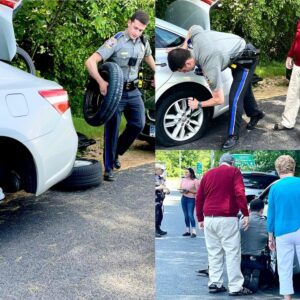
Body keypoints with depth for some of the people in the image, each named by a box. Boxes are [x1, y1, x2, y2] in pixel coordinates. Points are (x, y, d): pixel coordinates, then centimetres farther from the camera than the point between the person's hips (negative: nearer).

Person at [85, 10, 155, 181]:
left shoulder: (143, 42, 1)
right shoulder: (116, 41, -18)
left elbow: (149, 58, 26)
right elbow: (91, 62, -25)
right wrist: (101, 82, -36)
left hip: (133, 91, 6)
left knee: (139, 124, -3)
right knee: (112, 130, -4)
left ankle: (116, 153, 21)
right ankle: (109, 169, 7)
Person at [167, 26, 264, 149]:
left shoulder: (210, 68, -38)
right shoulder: (195, 34, -23)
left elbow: (219, 100, -29)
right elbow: (194, 27, 5)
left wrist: (198, 104, -14)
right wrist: (185, 45, -5)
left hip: (247, 59, -9)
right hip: (239, 47, 9)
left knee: (235, 98, -15)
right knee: (243, 89, 26)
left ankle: (233, 136, -2)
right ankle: (255, 114, 50)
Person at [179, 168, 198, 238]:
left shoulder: (195, 181, -5)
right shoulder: (183, 180, 11)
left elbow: (197, 191, -8)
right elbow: (180, 189, 16)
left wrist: (189, 191, -17)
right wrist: (182, 191, -7)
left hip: (191, 199, -5)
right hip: (184, 198, 5)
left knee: (190, 215, -13)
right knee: (186, 215, 8)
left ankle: (193, 232, -10)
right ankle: (188, 231, 17)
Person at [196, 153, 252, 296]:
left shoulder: (208, 174, 17)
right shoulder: (234, 172, 3)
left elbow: (199, 197, 16)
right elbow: (240, 193, -11)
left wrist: (200, 218, 21)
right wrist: (246, 214, -10)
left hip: (209, 219, 5)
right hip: (227, 219, -5)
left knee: (214, 253, 10)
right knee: (232, 253, -3)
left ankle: (214, 284, 8)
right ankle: (236, 287, -4)